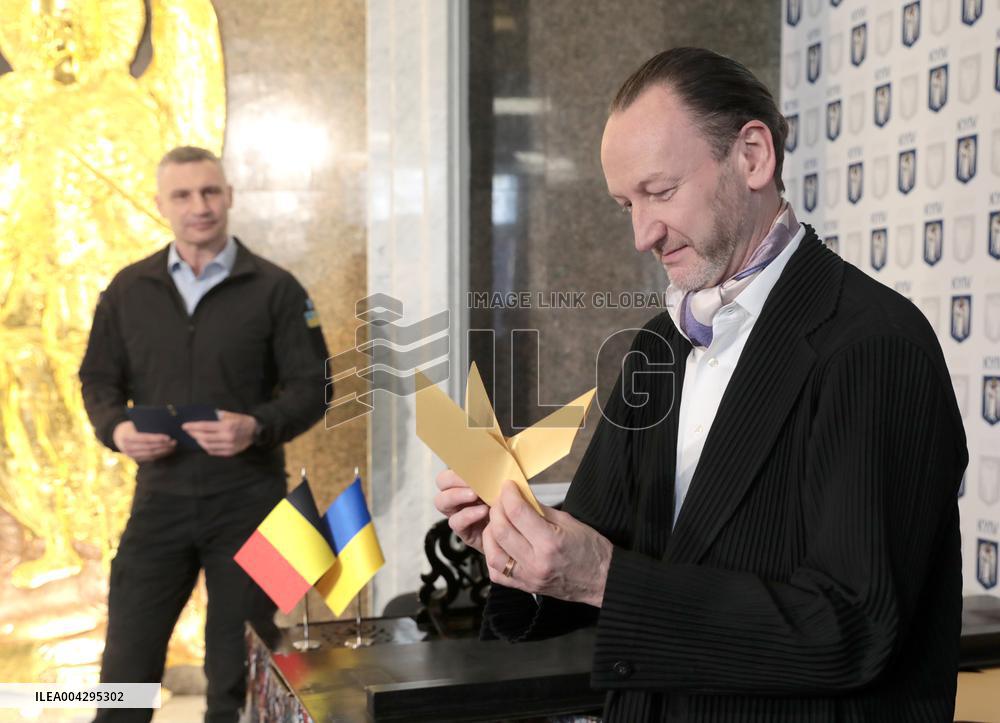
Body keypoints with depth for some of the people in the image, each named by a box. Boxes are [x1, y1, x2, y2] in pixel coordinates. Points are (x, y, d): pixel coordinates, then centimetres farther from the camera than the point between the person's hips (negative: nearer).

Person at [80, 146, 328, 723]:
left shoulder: (274, 288, -2)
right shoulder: (130, 288, 6)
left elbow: (313, 386, -2)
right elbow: (99, 378, 12)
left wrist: (257, 427, -20)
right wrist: (116, 428, -9)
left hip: (247, 501, -2)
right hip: (160, 496, 3)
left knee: (238, 674, 9)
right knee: (127, 662, 9)